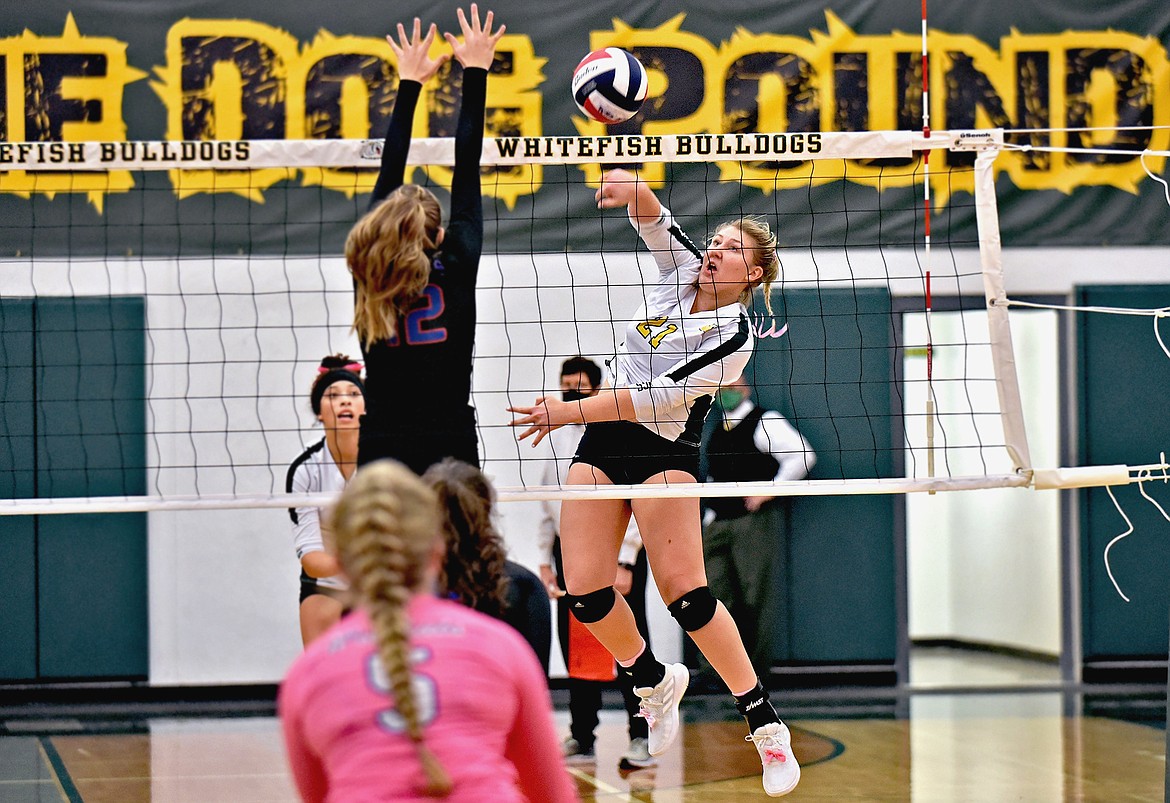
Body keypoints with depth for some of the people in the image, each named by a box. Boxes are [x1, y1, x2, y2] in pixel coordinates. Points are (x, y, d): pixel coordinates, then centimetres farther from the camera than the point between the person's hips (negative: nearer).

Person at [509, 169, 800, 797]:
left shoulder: (734, 336, -12)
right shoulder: (681, 270, 7)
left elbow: (656, 397, -18)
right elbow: (652, 216, 0)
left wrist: (567, 412, -21)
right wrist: (628, 184, -25)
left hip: (663, 450, -6)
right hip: (600, 444, 6)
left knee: (685, 592, -15)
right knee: (584, 592, -3)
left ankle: (766, 726, -4)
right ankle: (656, 684, 23)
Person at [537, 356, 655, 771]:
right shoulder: (556, 437, 13)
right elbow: (547, 504, 18)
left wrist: (624, 563, -15)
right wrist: (545, 560, 12)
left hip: (613, 553, -6)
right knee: (577, 649, 8)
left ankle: (641, 738, 0)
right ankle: (582, 739, 14)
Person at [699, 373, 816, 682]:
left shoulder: (764, 422, -4)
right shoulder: (716, 431, 19)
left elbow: (803, 456, -14)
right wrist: (710, 515, 17)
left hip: (754, 521, -7)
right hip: (719, 523, 7)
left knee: (755, 598, -5)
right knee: (714, 596, -1)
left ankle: (757, 672, -1)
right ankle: (712, 671, -1)